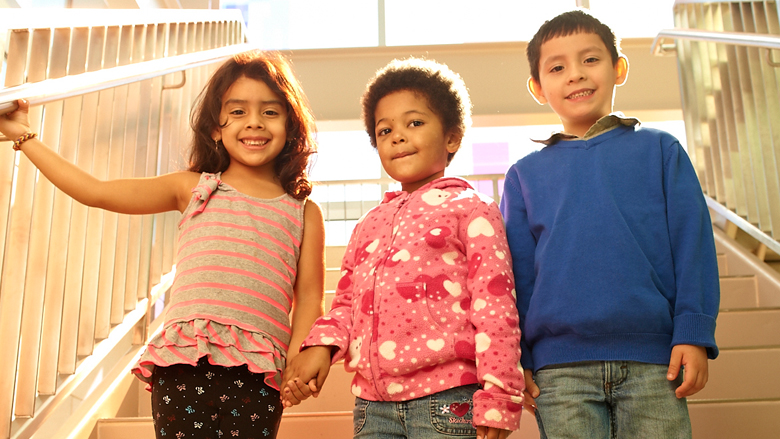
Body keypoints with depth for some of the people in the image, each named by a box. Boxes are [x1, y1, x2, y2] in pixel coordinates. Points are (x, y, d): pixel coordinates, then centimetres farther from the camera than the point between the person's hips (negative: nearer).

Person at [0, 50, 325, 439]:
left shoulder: (304, 213, 13)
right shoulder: (192, 188, 14)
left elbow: (309, 297, 8)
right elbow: (95, 192, 15)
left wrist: (297, 361, -9)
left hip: (256, 372, 0)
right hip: (183, 363, 0)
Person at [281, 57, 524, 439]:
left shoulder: (470, 210, 1)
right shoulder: (370, 224, 19)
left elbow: (495, 304, -6)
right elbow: (346, 302, 19)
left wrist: (497, 399, -12)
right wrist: (321, 344, -2)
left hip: (446, 398, -5)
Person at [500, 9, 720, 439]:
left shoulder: (660, 151, 11)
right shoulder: (524, 175, 13)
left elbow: (692, 244, 6)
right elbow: (517, 271, 11)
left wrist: (694, 333, -3)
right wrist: (517, 359, 5)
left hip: (653, 359, 0)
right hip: (559, 367, 1)